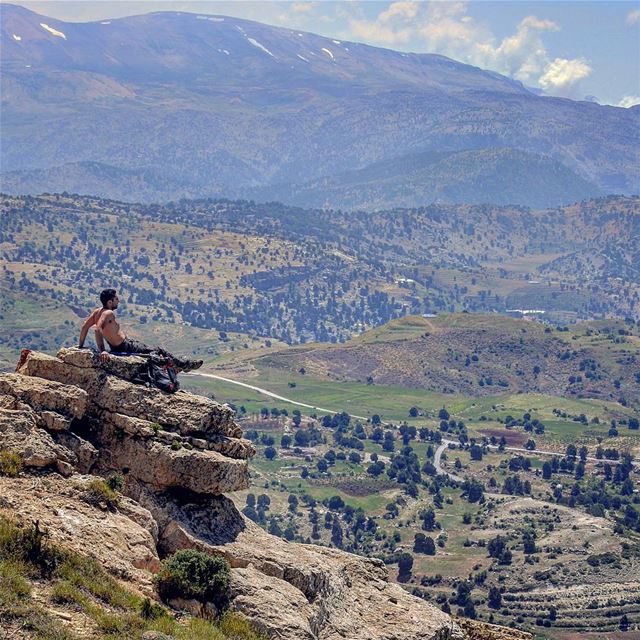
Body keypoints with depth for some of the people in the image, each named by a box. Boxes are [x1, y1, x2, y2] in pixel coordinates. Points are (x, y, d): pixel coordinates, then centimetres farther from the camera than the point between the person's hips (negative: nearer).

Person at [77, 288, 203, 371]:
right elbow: (98, 329, -39)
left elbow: (85, 327, 3)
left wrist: (80, 346, 8)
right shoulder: (109, 313, -27)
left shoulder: (97, 311, 0)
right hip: (125, 347, -10)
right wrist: (102, 350, -42)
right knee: (159, 351, 4)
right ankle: (185, 365, 20)